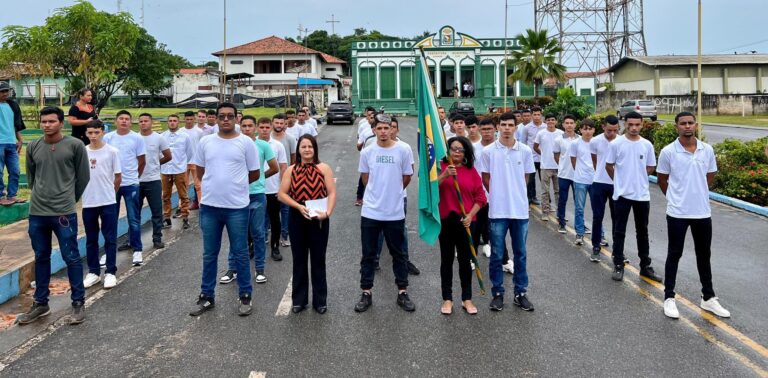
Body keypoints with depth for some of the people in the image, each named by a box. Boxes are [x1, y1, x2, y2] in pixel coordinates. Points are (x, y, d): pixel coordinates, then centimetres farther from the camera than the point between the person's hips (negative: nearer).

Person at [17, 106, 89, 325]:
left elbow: (83, 177, 2)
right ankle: (40, 303, 25)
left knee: (71, 258, 1)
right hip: (37, 212, 4)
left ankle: (78, 303, 12)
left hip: (64, 213, -4)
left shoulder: (75, 146, -6)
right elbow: (31, 176, 18)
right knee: (41, 258, 14)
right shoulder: (33, 148, 6)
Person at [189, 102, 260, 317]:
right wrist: (217, 183, 12)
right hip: (209, 206, 3)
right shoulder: (205, 142, 4)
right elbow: (199, 171, 15)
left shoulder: (246, 142, -4)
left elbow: (254, 174, 3)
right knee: (209, 255, 12)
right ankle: (207, 296, 25)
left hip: (237, 207, -3)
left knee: (240, 254, 7)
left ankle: (245, 296, 19)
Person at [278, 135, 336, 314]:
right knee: (299, 260, 10)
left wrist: (327, 212, -21)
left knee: (318, 260, 7)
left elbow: (332, 193, -6)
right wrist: (299, 206, -14)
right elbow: (281, 194, 0)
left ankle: (320, 300, 18)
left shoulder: (324, 168, -1)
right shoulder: (291, 170, 4)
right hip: (296, 218, 2)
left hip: (318, 219, -1)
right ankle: (298, 300, 21)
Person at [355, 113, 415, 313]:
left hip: (395, 212, -1)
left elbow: (407, 178, 5)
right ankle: (366, 293, 21)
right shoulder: (367, 152, -1)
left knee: (399, 254, 11)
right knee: (368, 255, 9)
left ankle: (402, 292, 24)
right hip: (370, 212, 1)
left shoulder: (403, 150, -7)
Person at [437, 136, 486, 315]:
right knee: (447, 259, 8)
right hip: (445, 220, -1)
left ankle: (467, 299, 18)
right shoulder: (440, 167, 0)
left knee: (465, 260, 7)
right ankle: (447, 299, 16)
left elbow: (480, 197, 3)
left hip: (466, 222, 1)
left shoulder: (471, 171, 4)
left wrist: (470, 215, -9)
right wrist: (444, 175, -24)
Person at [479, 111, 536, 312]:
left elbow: (526, 177, 10)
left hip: (520, 210, 2)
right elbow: (486, 178, 5)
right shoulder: (488, 151, -4)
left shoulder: (525, 151, 0)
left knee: (520, 254, 10)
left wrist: (514, 193, 8)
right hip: (497, 210, -1)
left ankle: (520, 293, 22)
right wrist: (499, 194, 5)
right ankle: (497, 293, 18)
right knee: (496, 255, 6)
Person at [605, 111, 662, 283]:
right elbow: (609, 166, 2)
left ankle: (645, 266, 22)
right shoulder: (616, 144, -7)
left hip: (642, 195, 3)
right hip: (622, 194, -3)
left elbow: (650, 168, 13)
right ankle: (618, 266, 13)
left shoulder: (647, 145, 1)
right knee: (619, 231, 4)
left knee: (642, 232, 12)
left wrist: (636, 178, 9)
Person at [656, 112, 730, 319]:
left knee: (704, 255, 14)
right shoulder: (668, 152, -8)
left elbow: (710, 177, 14)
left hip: (703, 212, 3)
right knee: (674, 255, 5)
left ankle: (708, 298, 27)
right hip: (677, 213, -3)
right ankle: (669, 297, 15)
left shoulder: (707, 150, 1)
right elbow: (662, 180, 3)